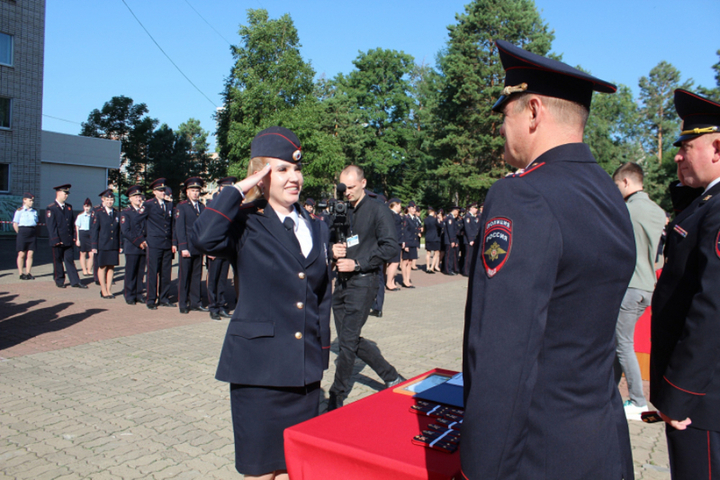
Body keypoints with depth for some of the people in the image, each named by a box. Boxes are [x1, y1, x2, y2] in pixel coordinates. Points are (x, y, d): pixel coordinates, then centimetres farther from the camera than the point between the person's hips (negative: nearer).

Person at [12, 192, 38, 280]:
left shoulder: (34, 211, 12)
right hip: (23, 231, -4)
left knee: (30, 254, 3)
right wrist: (20, 233, -4)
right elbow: (15, 224, -2)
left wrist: (35, 233, 9)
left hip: (33, 233, 4)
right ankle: (21, 274, 8)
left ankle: (28, 273, 9)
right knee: (21, 254, 1)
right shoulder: (19, 211, -2)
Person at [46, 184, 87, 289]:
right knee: (58, 261, 6)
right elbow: (51, 226, -11)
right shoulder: (51, 208, -6)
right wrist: (55, 240, -15)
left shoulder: (69, 207, 12)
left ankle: (75, 282, 3)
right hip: (57, 240, -5)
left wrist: (73, 237, 6)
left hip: (68, 240, 5)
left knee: (70, 260, 5)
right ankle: (59, 281, 17)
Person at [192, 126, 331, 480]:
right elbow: (204, 238, -29)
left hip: (305, 370, 5)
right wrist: (239, 189, -16)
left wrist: (321, 356, 12)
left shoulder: (317, 229, 10)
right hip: (259, 367, -4)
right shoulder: (246, 223, -6)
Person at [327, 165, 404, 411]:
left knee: (347, 341, -5)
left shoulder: (378, 210, -5)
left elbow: (390, 246, -12)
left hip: (363, 282, -7)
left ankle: (336, 400, 8)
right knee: (350, 340, 11)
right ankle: (391, 377, 27)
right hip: (342, 280, 7)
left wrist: (357, 263, -17)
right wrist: (333, 250, -3)